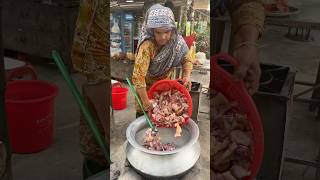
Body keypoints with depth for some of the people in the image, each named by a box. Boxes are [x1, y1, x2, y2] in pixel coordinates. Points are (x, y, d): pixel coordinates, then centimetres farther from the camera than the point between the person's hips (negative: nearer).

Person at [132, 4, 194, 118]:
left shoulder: (178, 41, -20)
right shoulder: (147, 46, -36)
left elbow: (187, 59, -2)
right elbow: (138, 76, -39)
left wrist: (186, 76, -20)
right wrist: (146, 102, -36)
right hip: (146, 87, -4)